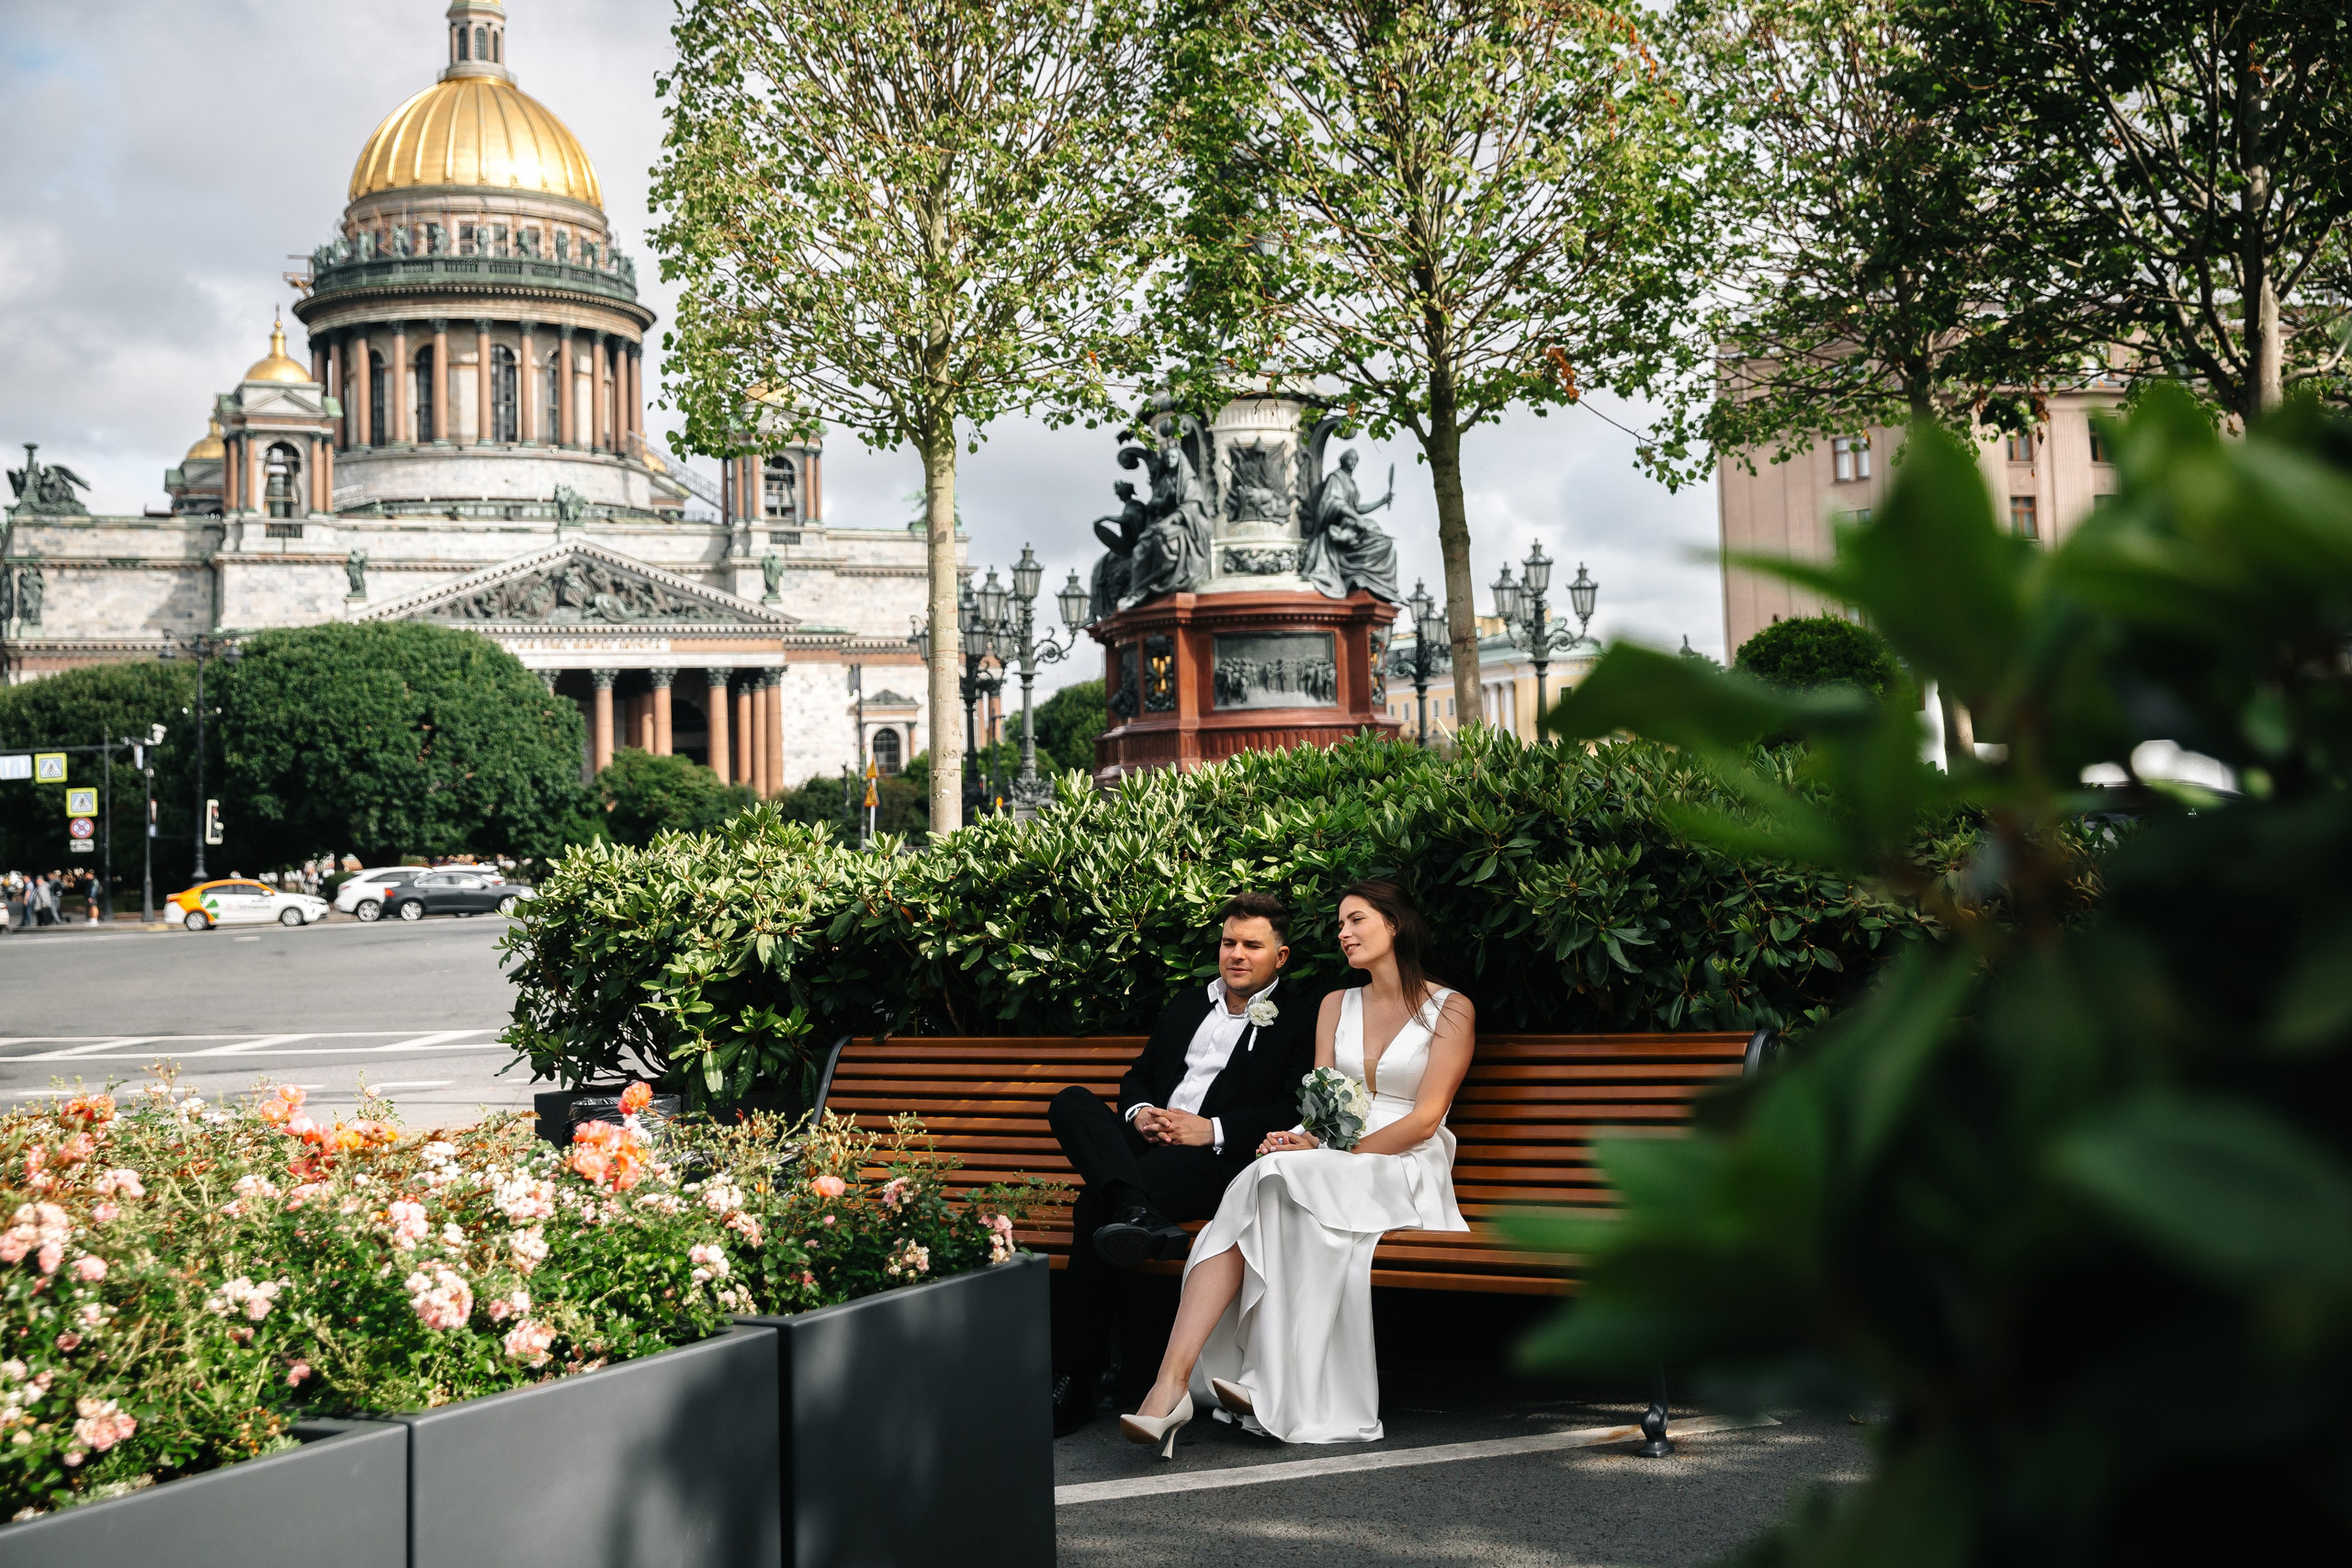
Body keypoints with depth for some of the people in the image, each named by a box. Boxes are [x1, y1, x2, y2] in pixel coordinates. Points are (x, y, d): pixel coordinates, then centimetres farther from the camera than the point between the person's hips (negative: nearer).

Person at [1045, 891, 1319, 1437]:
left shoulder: (1301, 1019, 7)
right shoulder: (1188, 1005, 27)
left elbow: (1298, 1113, -6)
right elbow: (1138, 1075, 28)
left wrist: (1212, 1129, -16)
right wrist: (1138, 1112, 2)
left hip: (1220, 1160, -6)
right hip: (1147, 1144, 7)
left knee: (1094, 1203, -32)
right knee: (1072, 1101, -25)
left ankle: (1073, 1385, -36)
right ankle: (1137, 1215, -48)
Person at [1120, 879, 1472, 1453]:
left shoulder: (1451, 1010, 3)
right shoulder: (1336, 1005, 20)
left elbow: (1425, 1118, -7)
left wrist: (1336, 1156, -16)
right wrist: (1304, 1138, -14)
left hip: (1403, 1171, -4)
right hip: (1330, 1160, 4)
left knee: (1283, 1188, -35)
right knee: (1244, 1211, -30)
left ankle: (1272, 1386, -33)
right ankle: (1171, 1384, -44)